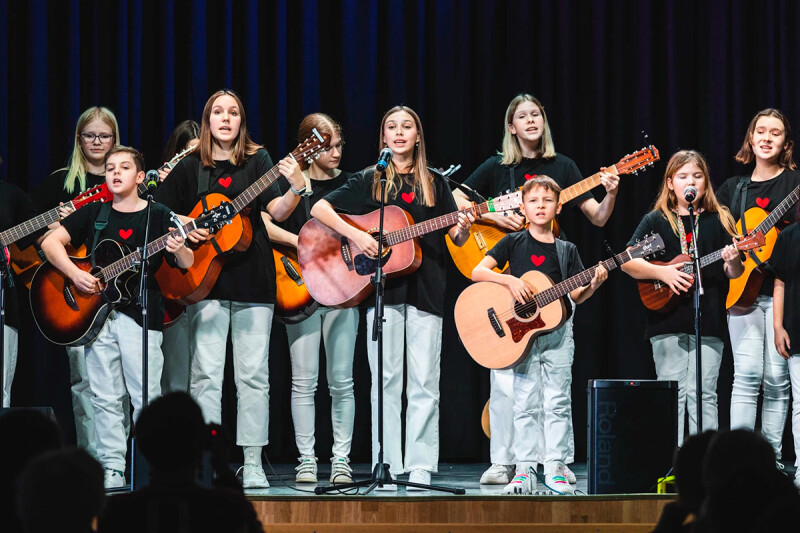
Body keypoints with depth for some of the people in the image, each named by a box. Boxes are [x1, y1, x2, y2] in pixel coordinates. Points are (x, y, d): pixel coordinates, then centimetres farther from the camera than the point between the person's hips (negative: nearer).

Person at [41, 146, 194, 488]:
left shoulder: (158, 216, 4)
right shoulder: (93, 214, 11)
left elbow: (187, 264, 1)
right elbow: (51, 242, 5)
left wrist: (179, 249, -23)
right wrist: (75, 274, -9)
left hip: (141, 314, -3)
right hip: (97, 312, 3)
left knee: (146, 397, -6)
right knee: (105, 397, 3)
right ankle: (112, 469, 8)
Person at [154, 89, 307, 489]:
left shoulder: (257, 161, 6)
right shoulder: (189, 168, 9)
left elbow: (277, 212, -6)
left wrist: (295, 189, -25)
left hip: (252, 279, 0)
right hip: (206, 277, 0)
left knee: (253, 374, 0)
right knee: (206, 373, -3)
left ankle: (252, 464, 4)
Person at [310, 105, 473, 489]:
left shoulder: (434, 183, 13)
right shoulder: (370, 180, 8)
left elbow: (456, 239, 12)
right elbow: (319, 209, 1)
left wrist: (463, 229, -11)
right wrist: (355, 235, -12)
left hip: (425, 288, 1)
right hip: (383, 286, -1)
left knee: (424, 383, -3)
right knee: (386, 381, -2)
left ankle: (420, 470, -1)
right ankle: (387, 470, 1)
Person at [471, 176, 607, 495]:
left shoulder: (566, 250, 10)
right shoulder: (513, 243, 4)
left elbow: (575, 297, 7)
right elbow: (477, 272, -4)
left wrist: (593, 285, -13)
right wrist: (510, 281, -17)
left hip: (558, 331, 2)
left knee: (558, 402, 0)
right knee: (525, 403, -2)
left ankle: (555, 470, 4)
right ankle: (525, 471, 1)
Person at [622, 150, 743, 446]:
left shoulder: (718, 220, 10)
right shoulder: (657, 220, 8)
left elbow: (734, 273, 8)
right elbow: (627, 261, 1)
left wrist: (733, 261, -15)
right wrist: (661, 272, -12)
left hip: (709, 321, 0)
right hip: (667, 321, 0)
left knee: (702, 394, -3)